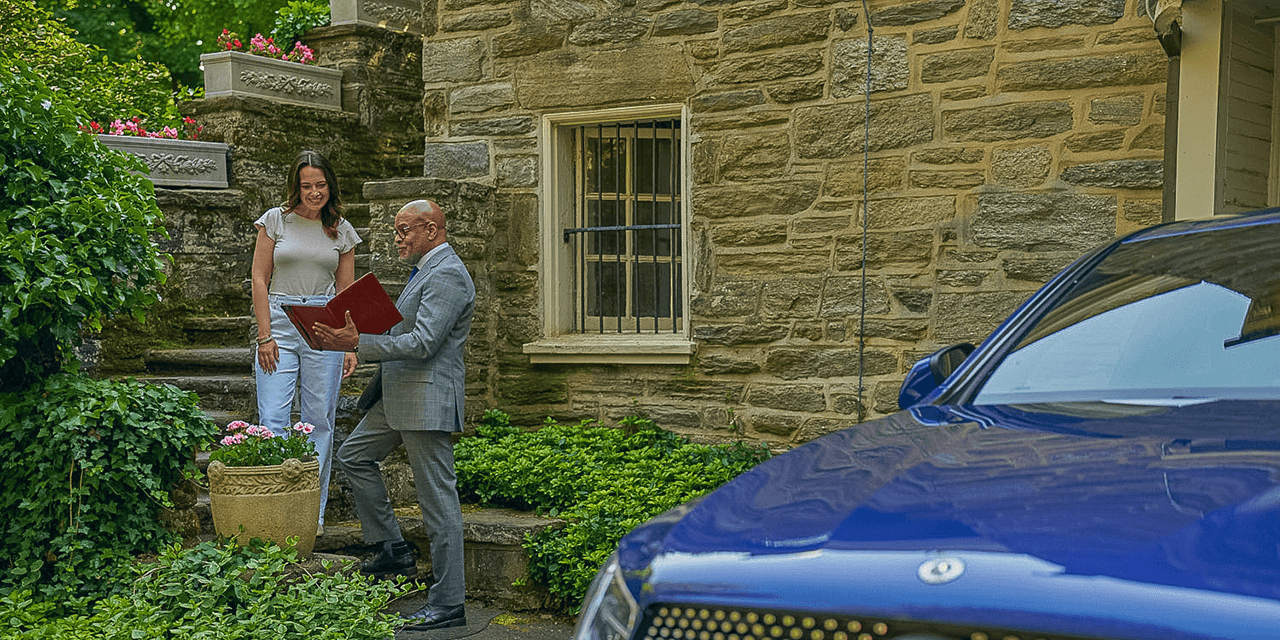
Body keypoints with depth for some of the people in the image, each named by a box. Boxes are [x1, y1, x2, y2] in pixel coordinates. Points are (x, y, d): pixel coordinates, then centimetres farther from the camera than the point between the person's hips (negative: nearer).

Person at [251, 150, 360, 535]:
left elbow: (346, 293, 12)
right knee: (273, 420, -7)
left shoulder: (342, 231, 10)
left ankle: (314, 513, 10)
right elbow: (260, 279, 2)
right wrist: (265, 336, -6)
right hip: (280, 321, -1)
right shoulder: (276, 220, 5)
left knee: (320, 421, 3)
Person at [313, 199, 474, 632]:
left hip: (427, 398, -11)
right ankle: (393, 549, 23)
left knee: (438, 499, -6)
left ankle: (448, 604, 1)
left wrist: (358, 344, -24)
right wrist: (358, 339, 8)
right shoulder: (426, 270, 18)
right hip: (398, 396, 11)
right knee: (353, 456, 18)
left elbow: (423, 343, -24)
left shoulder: (447, 275, -16)